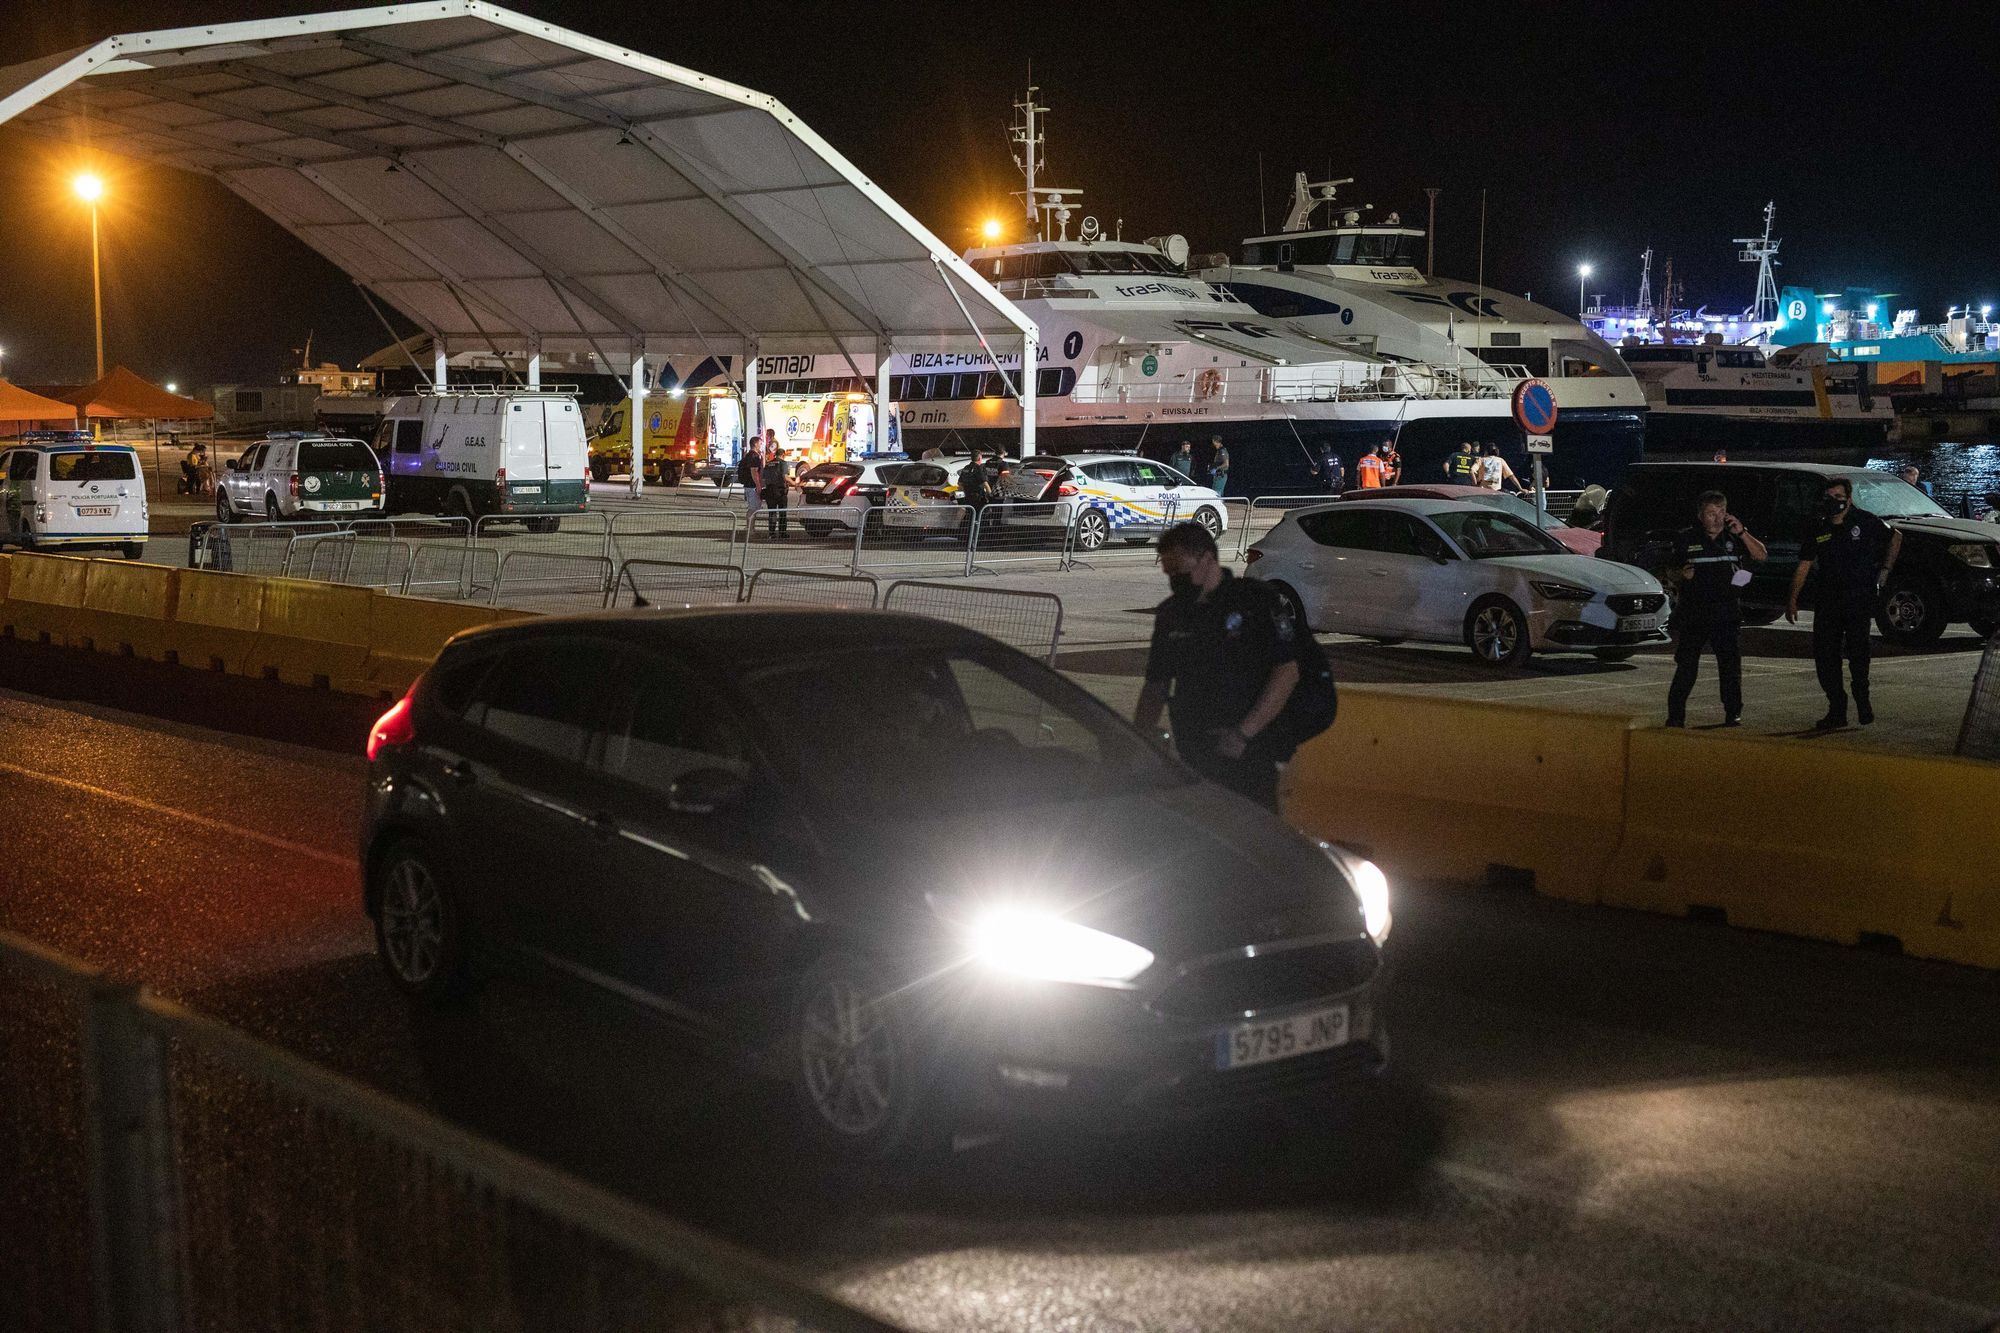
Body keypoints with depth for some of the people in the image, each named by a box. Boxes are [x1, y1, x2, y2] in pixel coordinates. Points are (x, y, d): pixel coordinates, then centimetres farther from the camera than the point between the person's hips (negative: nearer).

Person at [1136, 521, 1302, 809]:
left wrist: (1244, 732, -16)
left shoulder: (1258, 600, -5)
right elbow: (1156, 686, 17)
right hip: (1193, 758, 5)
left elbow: (1287, 672, -9)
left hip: (1250, 757, -5)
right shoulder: (1170, 615, 12)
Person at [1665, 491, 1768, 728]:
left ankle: (1733, 713, 11)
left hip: (1726, 612, 1)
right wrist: (1681, 573, -13)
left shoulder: (1733, 538, 8)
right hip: (1693, 613, -1)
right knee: (1686, 666, -2)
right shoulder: (1686, 540, 5)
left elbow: (1761, 555, 0)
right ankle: (1675, 715, 3)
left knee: (1730, 664, 1)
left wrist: (1742, 533, -12)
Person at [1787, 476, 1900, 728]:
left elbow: (1895, 537, 15)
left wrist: (1885, 570, 10)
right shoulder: (1817, 529, 7)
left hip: (1859, 600, -3)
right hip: (1826, 601, 3)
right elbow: (1804, 566, 10)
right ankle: (1836, 710, 9)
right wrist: (1793, 598, 5)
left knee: (1857, 651, -11)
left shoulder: (1865, 522, -1)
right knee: (1824, 655, -1)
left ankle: (1862, 700, 10)